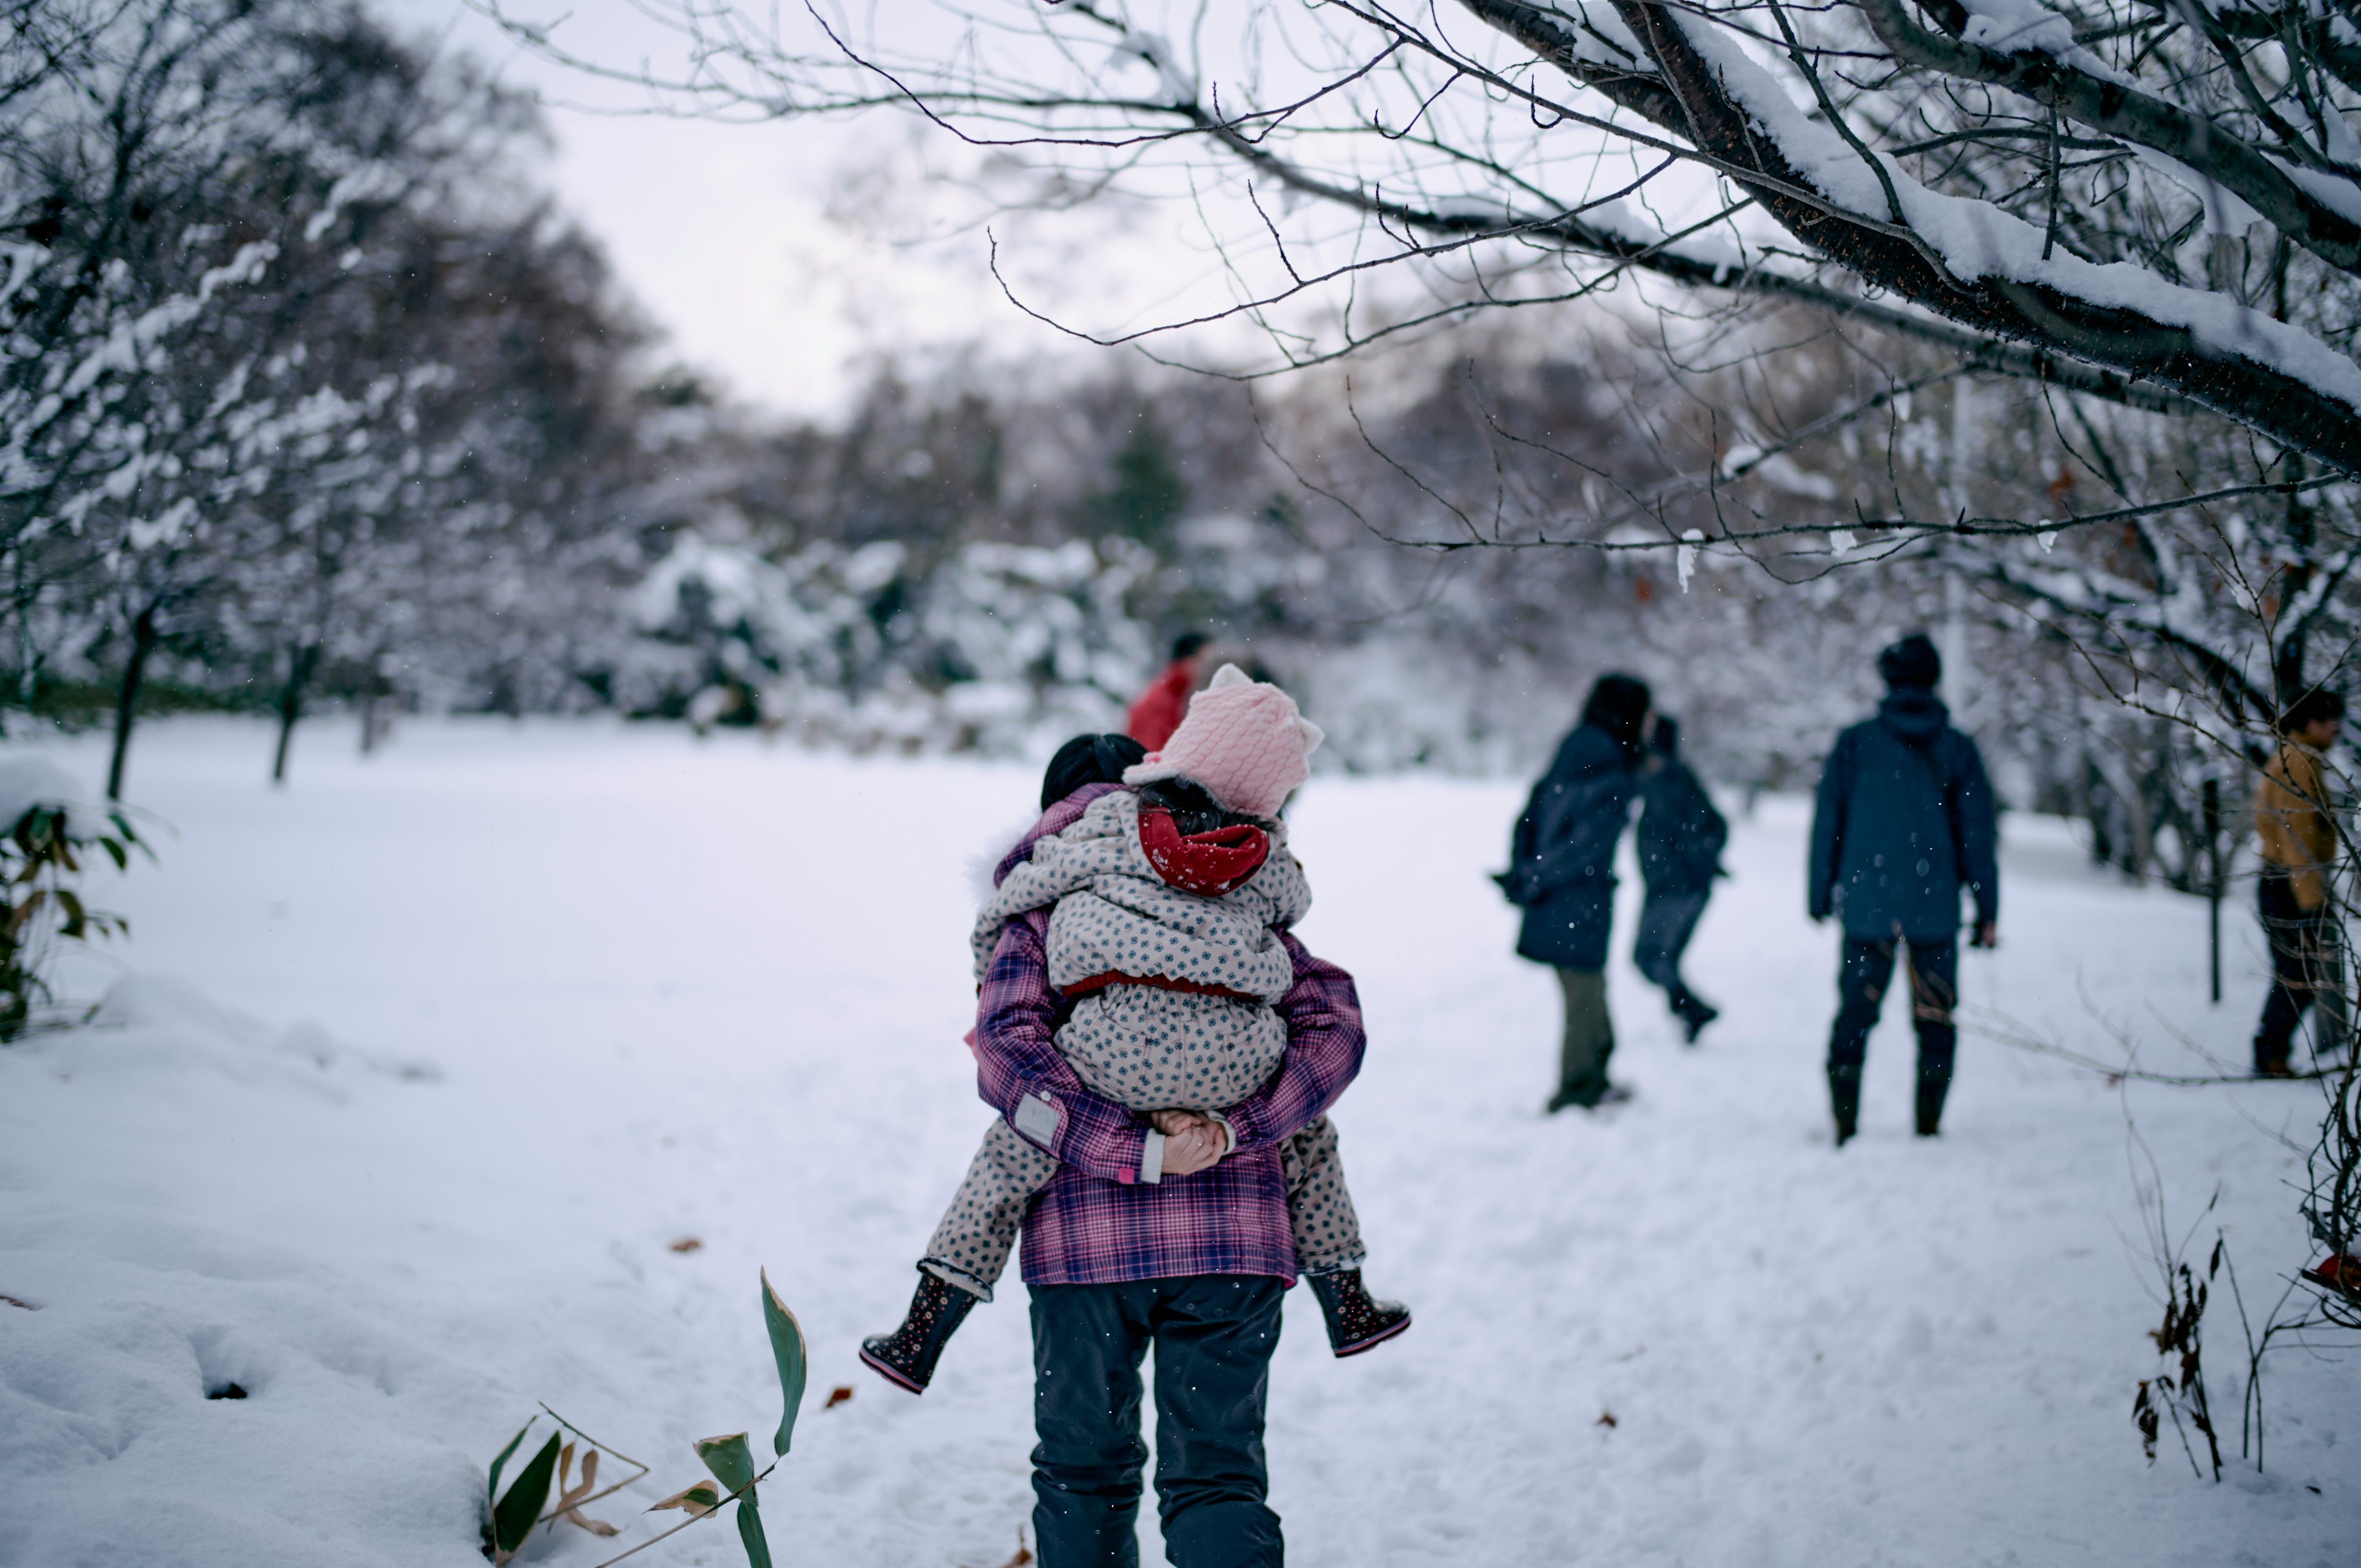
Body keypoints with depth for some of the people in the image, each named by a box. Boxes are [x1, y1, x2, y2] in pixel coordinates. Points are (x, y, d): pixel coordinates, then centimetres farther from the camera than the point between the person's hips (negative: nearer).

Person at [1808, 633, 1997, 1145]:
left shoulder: (1854, 743, 0)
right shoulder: (1957, 750, 1)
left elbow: (1827, 821, 2)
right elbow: (1978, 834, 1)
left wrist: (1822, 893, 10)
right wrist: (1987, 911, 6)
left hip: (1865, 907, 0)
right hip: (1934, 911, 0)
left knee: (1854, 1016, 7)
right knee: (1935, 1021, 9)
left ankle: (1845, 1127, 3)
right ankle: (1928, 1127, 7)